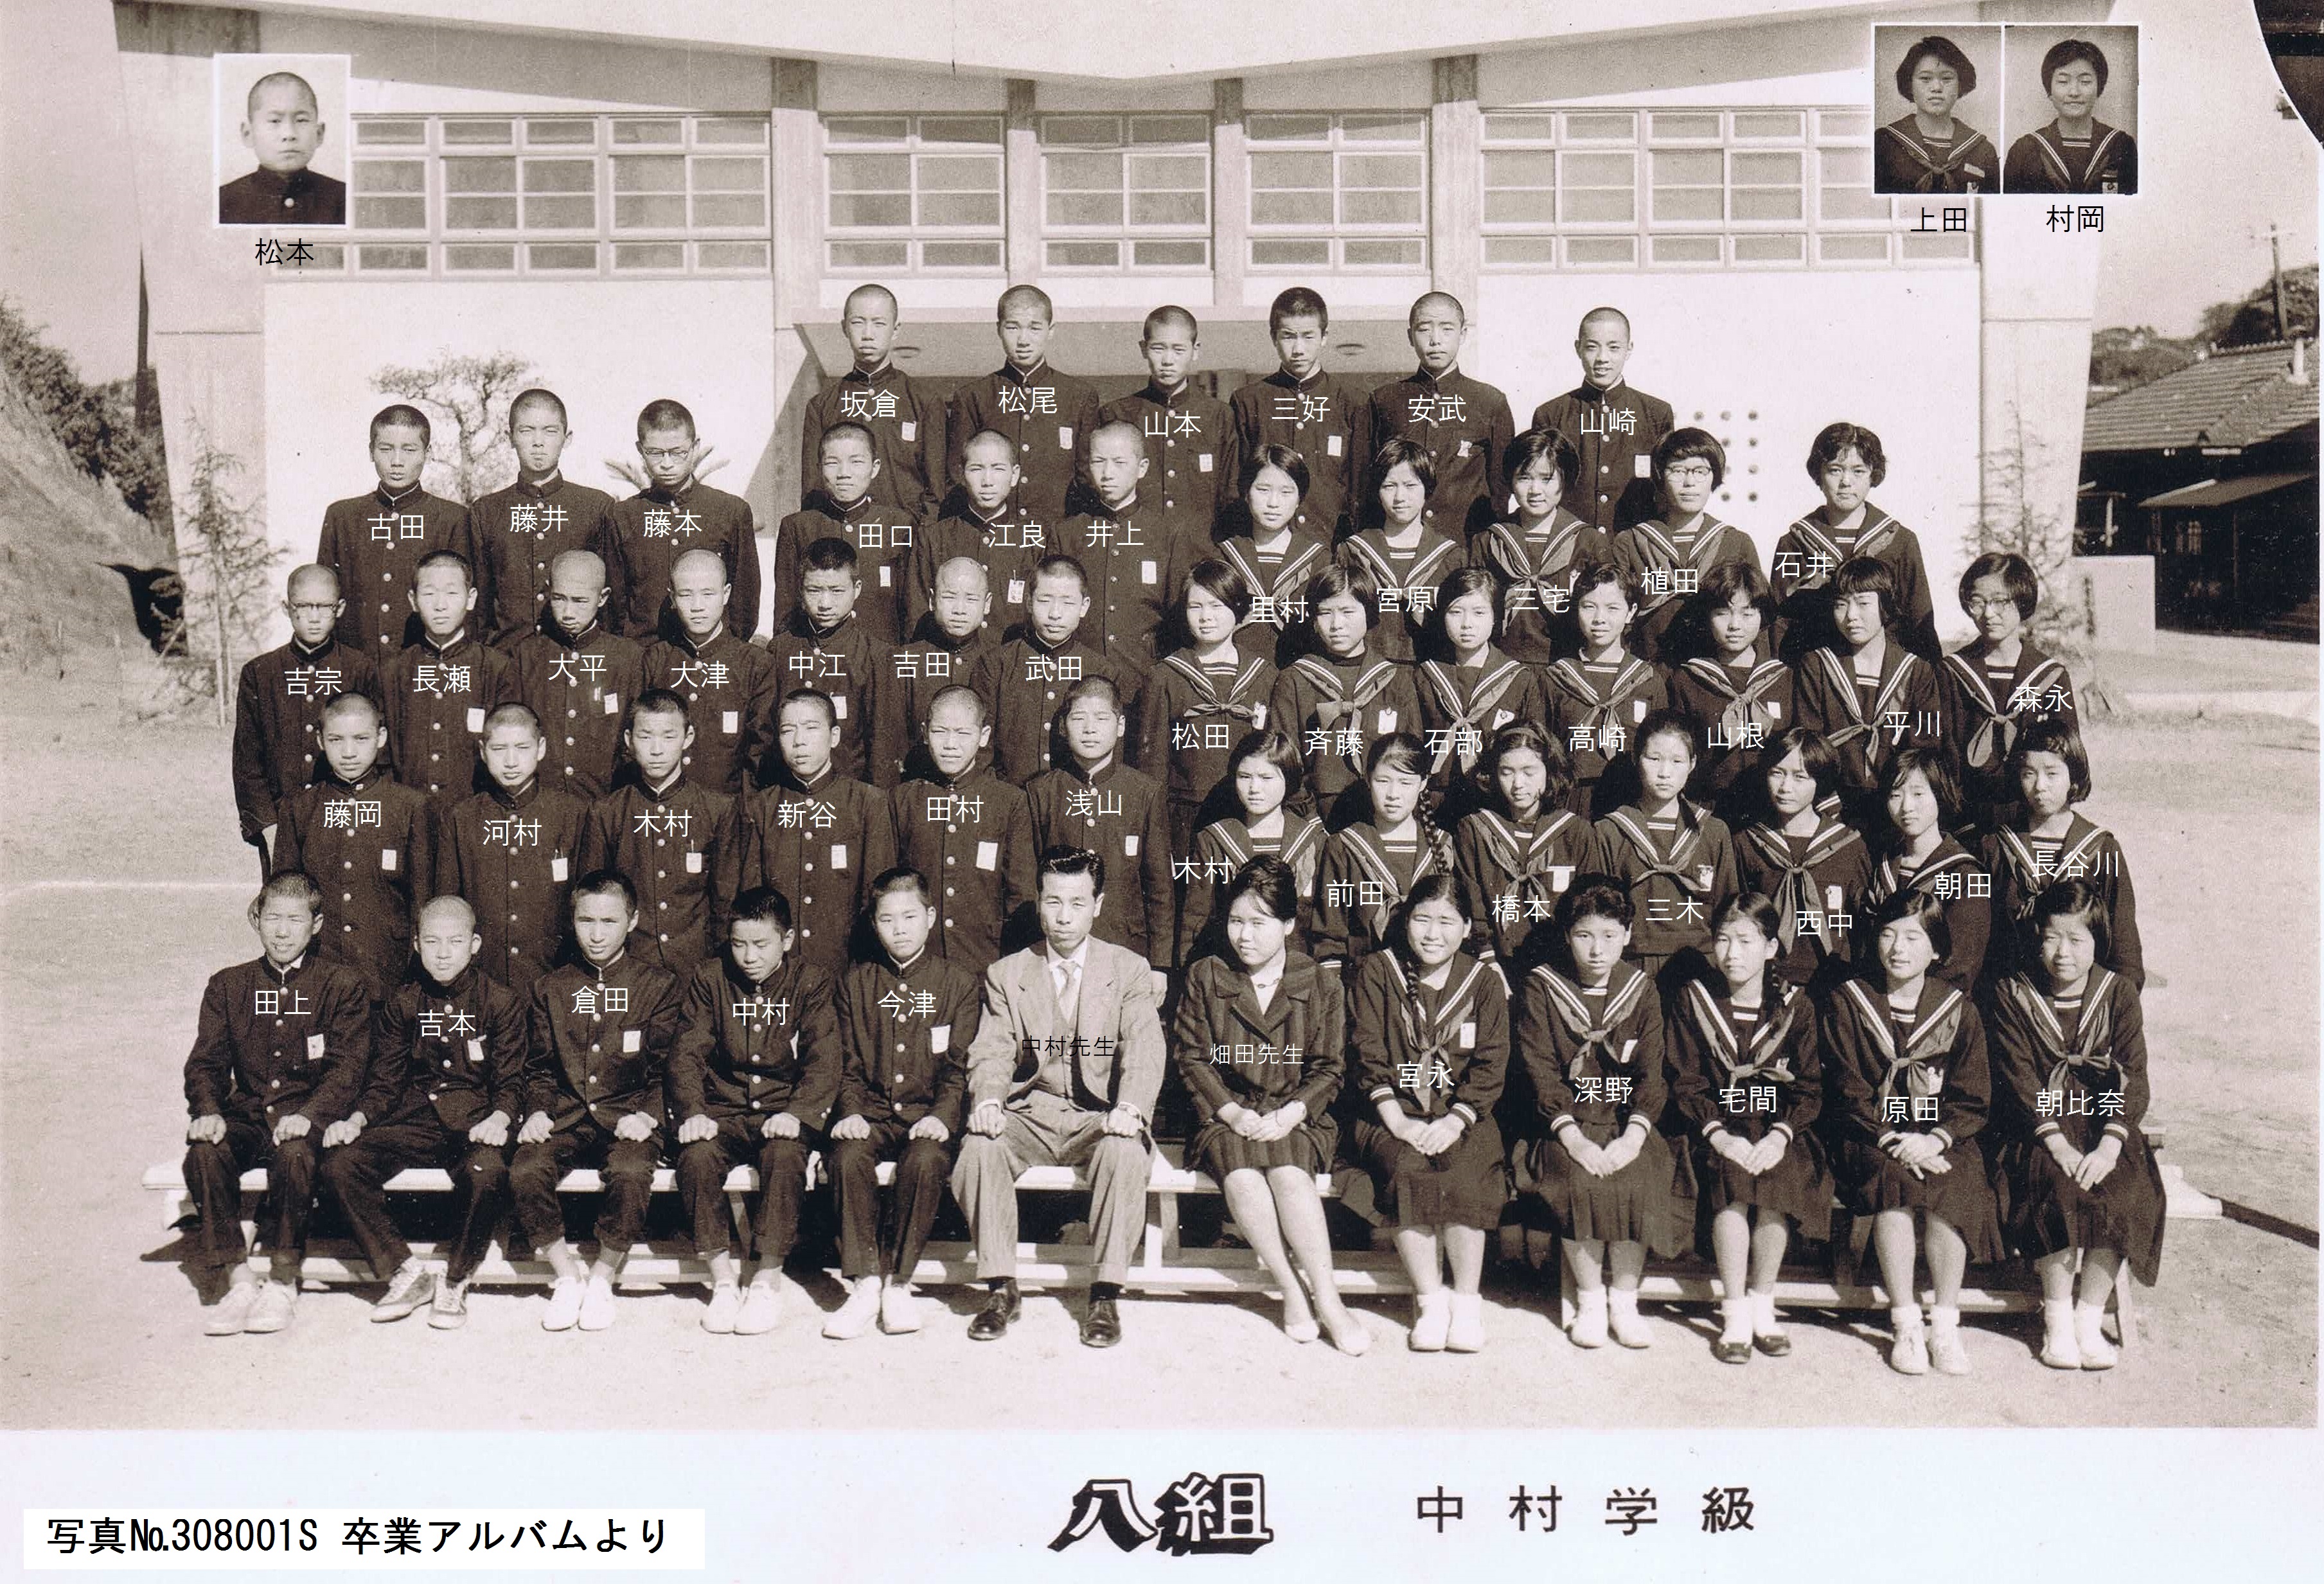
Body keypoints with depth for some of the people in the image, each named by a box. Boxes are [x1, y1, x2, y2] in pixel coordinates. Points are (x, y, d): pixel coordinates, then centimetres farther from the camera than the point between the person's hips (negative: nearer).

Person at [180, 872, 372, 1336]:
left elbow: (348, 1068, -6)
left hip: (309, 1120, -3)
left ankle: (283, 1283, -20)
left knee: (294, 1152, -35)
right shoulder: (227, 986, 14)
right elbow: (205, 1062, 8)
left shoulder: (345, 986, 4)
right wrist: (208, 1112, -14)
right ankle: (237, 1280, -18)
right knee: (206, 1152, -28)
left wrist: (308, 1115, -24)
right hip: (246, 1117, 3)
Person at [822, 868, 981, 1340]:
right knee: (848, 1156, -31)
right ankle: (864, 1284, -23)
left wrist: (942, 1116, -17)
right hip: (871, 1113, 2)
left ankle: (898, 1283, -19)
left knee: (925, 1160, -34)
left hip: (929, 1117, -2)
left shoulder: (961, 984, 7)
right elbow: (847, 1064, 11)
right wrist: (850, 1112, -8)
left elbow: (960, 1066, 1)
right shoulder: (854, 983, 14)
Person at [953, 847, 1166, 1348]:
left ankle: (1106, 1295, -23)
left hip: (1099, 1118, -1)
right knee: (979, 1147, -29)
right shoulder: (1005, 974, 11)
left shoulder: (1129, 972, 6)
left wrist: (1129, 1108, -28)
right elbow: (991, 1052, 2)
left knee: (1125, 1152, -35)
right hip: (1028, 1115, 2)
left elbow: (1143, 1051, -7)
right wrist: (987, 1101, -22)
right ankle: (1000, 1288, -15)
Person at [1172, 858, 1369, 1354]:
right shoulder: (1204, 978, 7)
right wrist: (1232, 1112, -11)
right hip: (1226, 1114, 0)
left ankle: (1324, 1296, -27)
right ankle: (1292, 1291, -23)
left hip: (1296, 1118, 0)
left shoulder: (1317, 984, 6)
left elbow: (1328, 1067, 4)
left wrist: (1290, 1114, -13)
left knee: (1289, 1173, -33)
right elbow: (1190, 1056, 3)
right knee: (1241, 1177, -32)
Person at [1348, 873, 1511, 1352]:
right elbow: (1369, 1057, -2)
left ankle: (1467, 1302, -14)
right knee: (1407, 1171, -30)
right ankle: (1429, 1300, -18)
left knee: (1466, 1177, -29)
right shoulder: (1376, 973, 4)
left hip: (1462, 1114, 1)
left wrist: (1453, 1122, -14)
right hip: (1392, 1112, -1)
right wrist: (1398, 1121, -15)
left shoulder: (1485, 983, 7)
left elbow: (1491, 1066, 1)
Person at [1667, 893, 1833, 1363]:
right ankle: (1734, 1314, -18)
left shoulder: (1795, 1006, 3)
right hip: (1719, 1127, 0)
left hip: (1778, 1127, 1)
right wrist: (1718, 1134, -16)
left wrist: (1781, 1134, -17)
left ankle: (1762, 1304, -8)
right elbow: (1687, 1085, 0)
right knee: (1731, 1178, -30)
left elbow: (1810, 1090, 1)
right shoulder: (1694, 1000, 2)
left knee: (1779, 1180, -29)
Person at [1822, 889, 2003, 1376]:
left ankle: (1946, 1326, -17)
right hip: (1871, 1136, -1)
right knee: (1893, 1180, -32)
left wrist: (1934, 1139, -17)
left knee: (1954, 1188, -30)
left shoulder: (1959, 1011, 8)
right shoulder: (1847, 1003, 4)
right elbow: (1850, 1093, -3)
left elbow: (1973, 1099, 2)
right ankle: (1905, 1325, -22)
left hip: (1943, 1139, 1)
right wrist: (1893, 1141, -18)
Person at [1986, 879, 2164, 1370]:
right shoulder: (2012, 995, -1)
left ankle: (2088, 1319, -13)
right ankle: (2056, 1320, -15)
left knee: (2127, 1191, -26)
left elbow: (2133, 1079, -4)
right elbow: (2019, 1078, -8)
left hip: (2104, 1124, 2)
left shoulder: (2118, 994, 3)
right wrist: (2058, 1145, -21)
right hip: (2038, 1125, -2)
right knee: (2058, 1187, -30)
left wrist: (2108, 1146, -19)